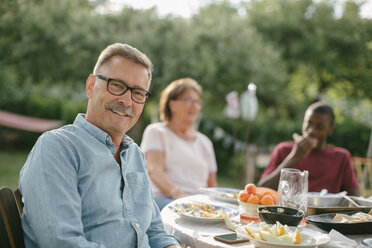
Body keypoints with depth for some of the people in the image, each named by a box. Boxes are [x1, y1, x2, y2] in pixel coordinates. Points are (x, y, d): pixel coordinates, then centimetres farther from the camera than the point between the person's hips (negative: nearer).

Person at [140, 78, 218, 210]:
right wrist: (177, 193, -25)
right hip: (164, 198, -4)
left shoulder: (205, 142, 27)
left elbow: (212, 185, 24)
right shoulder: (156, 132, 12)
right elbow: (154, 170, -6)